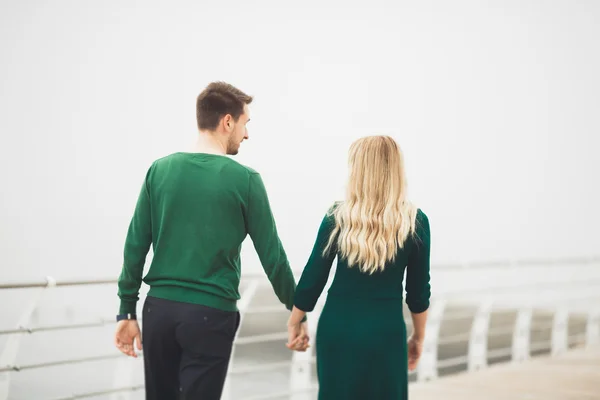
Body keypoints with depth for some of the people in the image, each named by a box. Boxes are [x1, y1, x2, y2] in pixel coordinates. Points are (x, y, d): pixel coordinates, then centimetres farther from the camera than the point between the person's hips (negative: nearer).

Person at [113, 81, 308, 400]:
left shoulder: (160, 170, 2)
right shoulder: (244, 179, -7)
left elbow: (136, 246, 2)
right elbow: (271, 254, -3)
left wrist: (127, 311, 9)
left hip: (159, 308, 4)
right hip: (210, 314, -4)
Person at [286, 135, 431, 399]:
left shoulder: (337, 217, -6)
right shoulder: (415, 222, -5)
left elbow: (313, 279, -1)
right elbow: (418, 291, 1)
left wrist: (294, 323, 13)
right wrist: (418, 337, 14)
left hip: (338, 328, 1)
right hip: (386, 331, -1)